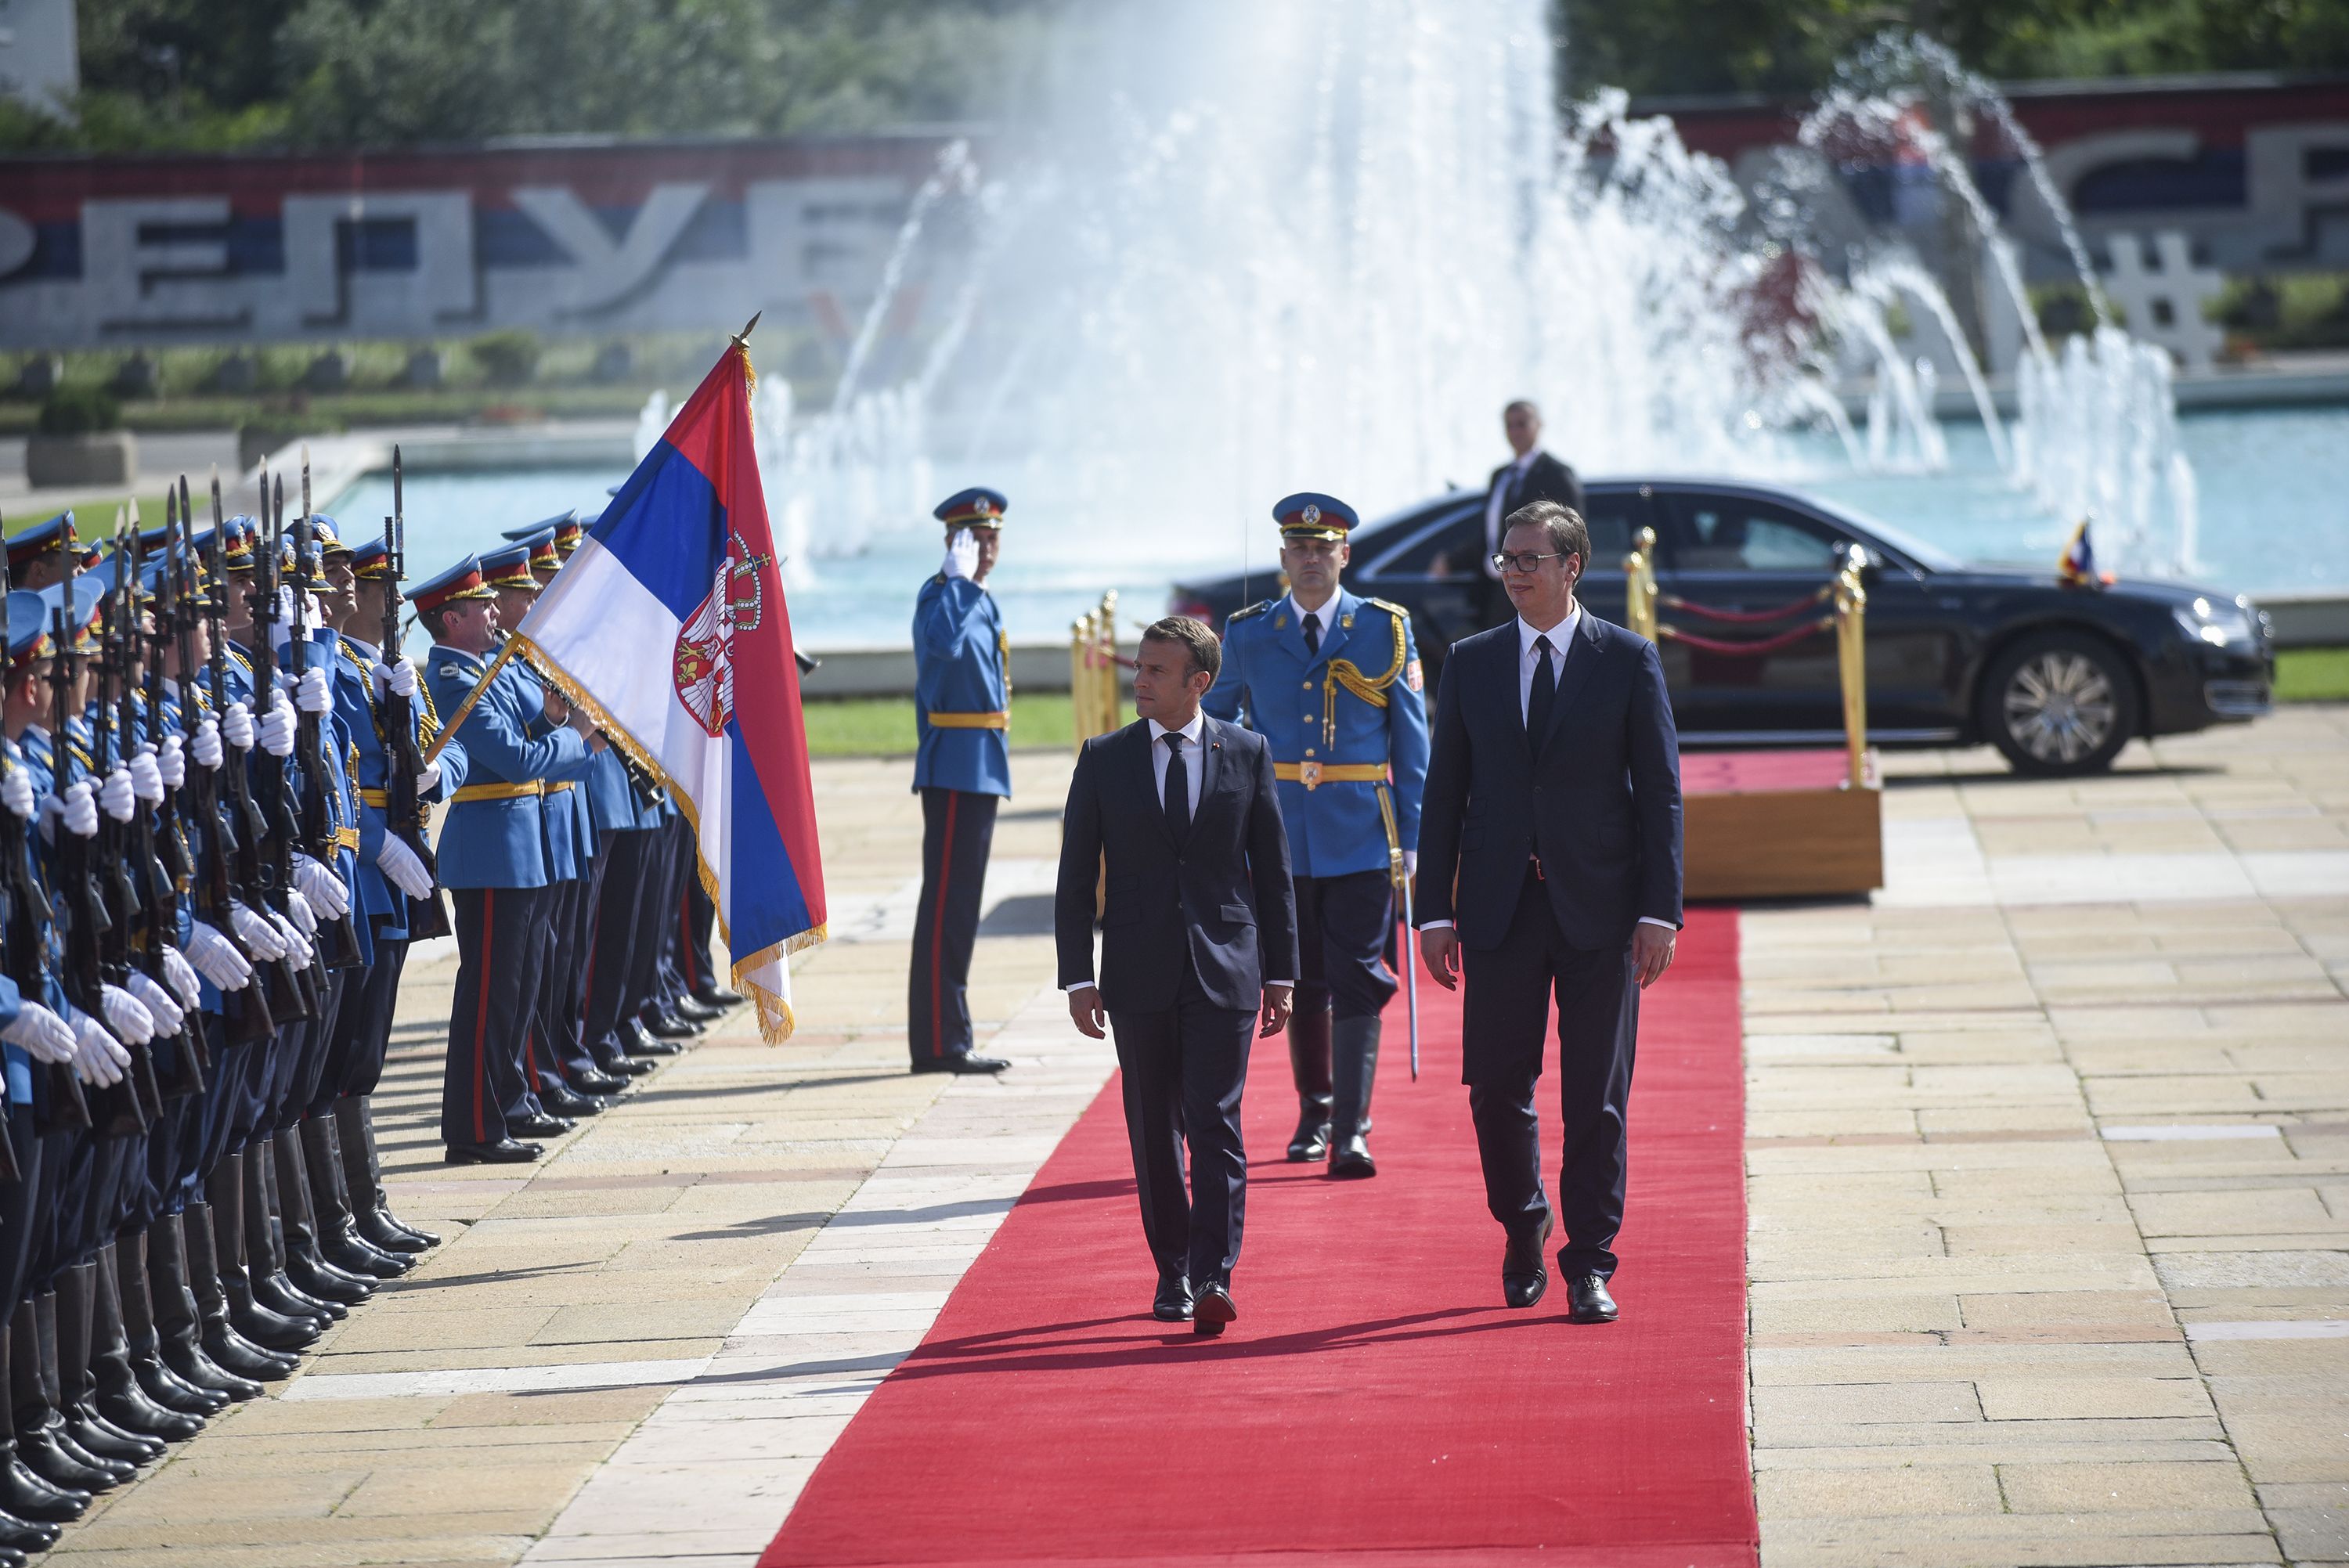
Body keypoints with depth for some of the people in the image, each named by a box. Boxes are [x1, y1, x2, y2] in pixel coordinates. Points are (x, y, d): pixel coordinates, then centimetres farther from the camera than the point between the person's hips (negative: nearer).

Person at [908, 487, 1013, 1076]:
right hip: (957, 772, -10)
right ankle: (938, 1042, -8)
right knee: (947, 903, -8)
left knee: (958, 905, 12)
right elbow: (943, 644, -35)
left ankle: (946, 1039, 16)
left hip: (981, 771, 10)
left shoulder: (981, 602, 18)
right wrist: (961, 578, -29)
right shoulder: (940, 595, -12)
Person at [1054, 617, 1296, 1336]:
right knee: (1154, 1133, 7)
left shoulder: (1247, 753, 3)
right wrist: (1078, 978, -2)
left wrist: (1281, 972, 5)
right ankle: (1172, 1274, 19)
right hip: (1140, 974, 1)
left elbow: (1272, 868, 7)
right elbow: (1076, 877, 5)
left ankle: (1213, 1277, -14)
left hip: (1225, 972, -1)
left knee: (1216, 1123, -10)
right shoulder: (1104, 759, 4)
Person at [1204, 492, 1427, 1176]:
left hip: (1360, 837, -2)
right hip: (1280, 836, 2)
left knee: (1356, 981, -7)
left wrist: (1410, 836, -2)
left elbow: (1410, 740, 3)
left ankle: (1351, 1132, -9)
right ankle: (1314, 1114, 25)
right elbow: (1214, 722, 18)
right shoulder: (1247, 633, 5)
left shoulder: (1385, 629, 1)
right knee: (1302, 982, 10)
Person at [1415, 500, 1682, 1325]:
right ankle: (1524, 1229, 26)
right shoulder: (1470, 662, 8)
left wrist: (1660, 911, -7)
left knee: (1597, 1098, 1)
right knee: (1497, 1087, 1)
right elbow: (1444, 792, 8)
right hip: (1499, 908, 2)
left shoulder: (1629, 660, 1)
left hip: (1599, 909, -2)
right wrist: (1434, 911, 1)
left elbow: (1660, 790, 0)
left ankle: (1589, 1264, 8)